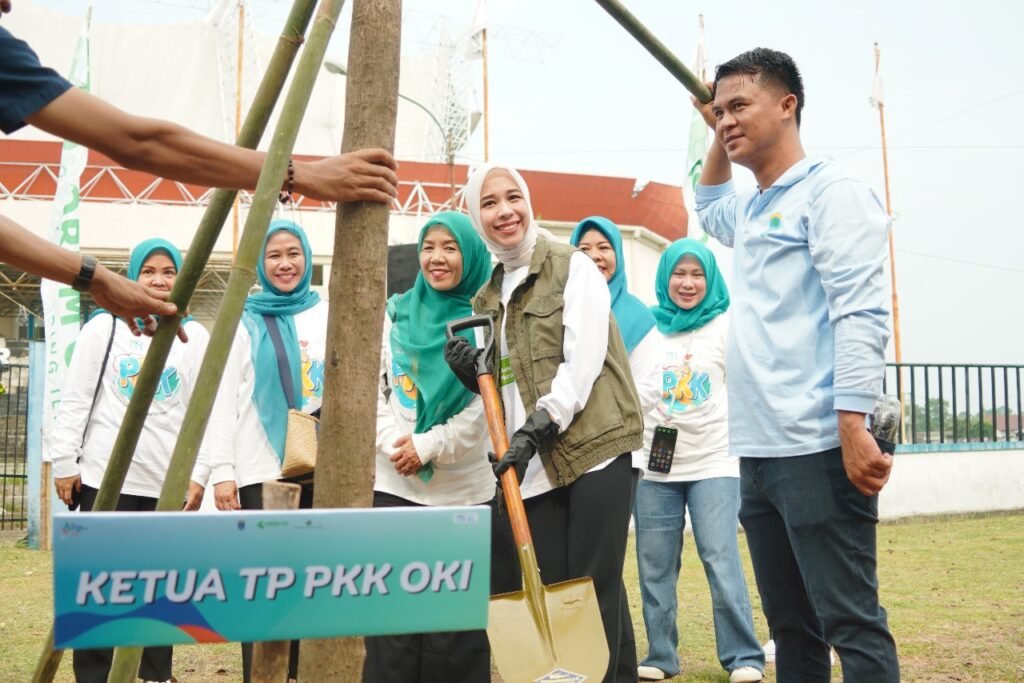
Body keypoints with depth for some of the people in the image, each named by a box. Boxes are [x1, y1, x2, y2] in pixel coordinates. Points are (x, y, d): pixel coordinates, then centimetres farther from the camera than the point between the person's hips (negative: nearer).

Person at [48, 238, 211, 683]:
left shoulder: (197, 337, 9)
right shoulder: (104, 327, 6)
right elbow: (74, 400, 4)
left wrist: (199, 475, 0)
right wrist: (65, 463, -3)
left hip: (169, 482, 1)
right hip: (104, 477, -1)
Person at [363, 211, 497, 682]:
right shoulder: (395, 313, 10)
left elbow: (486, 406, -5)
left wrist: (429, 446, -15)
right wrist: (392, 443, -11)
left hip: (464, 489, -1)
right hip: (392, 484, 2)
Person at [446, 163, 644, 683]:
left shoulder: (573, 267, -1)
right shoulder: (487, 298, 17)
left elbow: (583, 364, -11)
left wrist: (535, 428, -20)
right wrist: (473, 374, -2)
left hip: (595, 448, -6)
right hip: (536, 465, 6)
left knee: (593, 588, -3)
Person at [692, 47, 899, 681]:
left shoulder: (830, 190, -4)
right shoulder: (751, 211, 20)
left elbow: (861, 315, -14)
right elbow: (708, 206, 45)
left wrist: (852, 427, -23)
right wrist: (719, 136, 28)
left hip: (817, 450, -8)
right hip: (758, 451, 9)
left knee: (851, 624, -6)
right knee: (791, 627, 13)